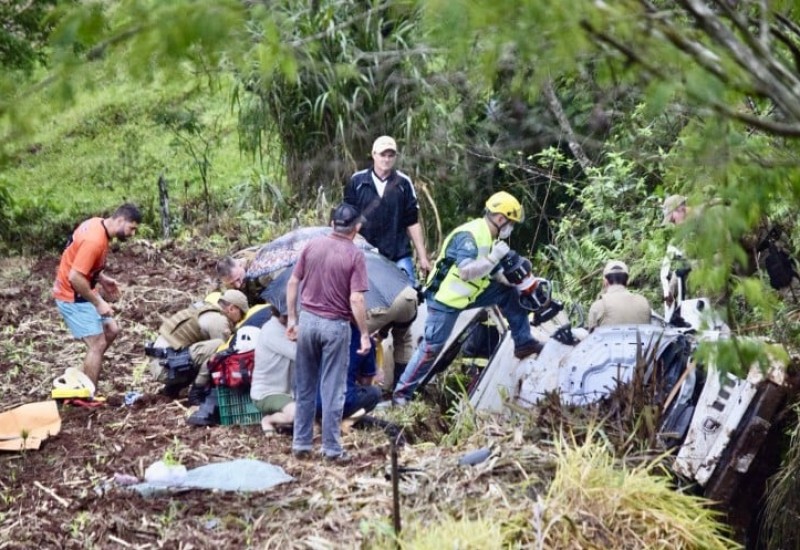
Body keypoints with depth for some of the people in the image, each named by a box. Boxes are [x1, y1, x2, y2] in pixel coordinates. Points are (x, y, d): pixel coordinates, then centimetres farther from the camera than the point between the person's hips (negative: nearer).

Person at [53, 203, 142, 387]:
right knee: (98, 344, -9)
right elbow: (75, 277, -30)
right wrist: (98, 302, -21)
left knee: (111, 330, 16)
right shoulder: (95, 239, -29)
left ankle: (85, 381, 22)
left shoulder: (97, 225, 2)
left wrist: (102, 279, 7)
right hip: (73, 296, -10)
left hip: (82, 293, 10)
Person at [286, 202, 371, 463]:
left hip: (308, 320, 4)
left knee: (304, 386, 14)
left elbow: (293, 283, 5)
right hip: (335, 326, -4)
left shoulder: (312, 246, 2)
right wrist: (364, 334, -8)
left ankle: (301, 443, 19)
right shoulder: (355, 256, -11)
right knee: (332, 389, 4)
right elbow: (356, 300, -16)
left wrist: (292, 319, 13)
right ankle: (332, 448, 8)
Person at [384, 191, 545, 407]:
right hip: (447, 299, -9)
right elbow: (466, 272, -36)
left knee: (511, 294, 4)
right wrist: (494, 257, -34)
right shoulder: (468, 236, -24)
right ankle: (401, 392, 3)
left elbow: (496, 275, 11)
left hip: (469, 295, 9)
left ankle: (523, 342, 12)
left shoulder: (490, 238, 5)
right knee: (432, 348, -7)